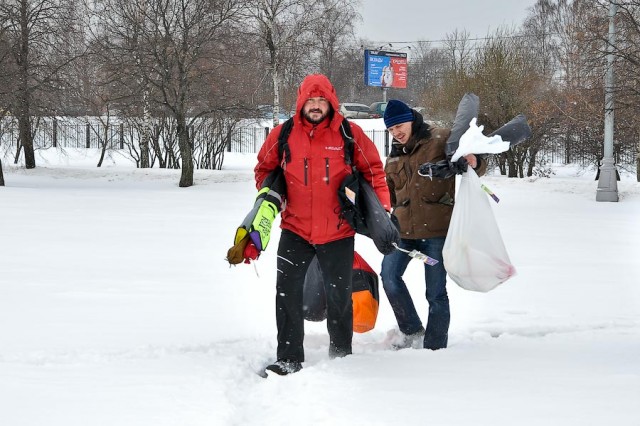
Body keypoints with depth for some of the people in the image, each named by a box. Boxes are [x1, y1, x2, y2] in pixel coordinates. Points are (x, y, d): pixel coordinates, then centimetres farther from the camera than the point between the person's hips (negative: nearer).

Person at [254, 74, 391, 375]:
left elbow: (373, 169, 5)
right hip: (295, 230, 1)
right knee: (287, 294, -5)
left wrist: (381, 208, -3)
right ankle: (289, 359, 3)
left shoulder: (350, 134, -6)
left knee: (339, 296, 12)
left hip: (338, 232, 0)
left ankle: (341, 356, 29)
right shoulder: (283, 135, -3)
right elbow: (264, 168, 12)